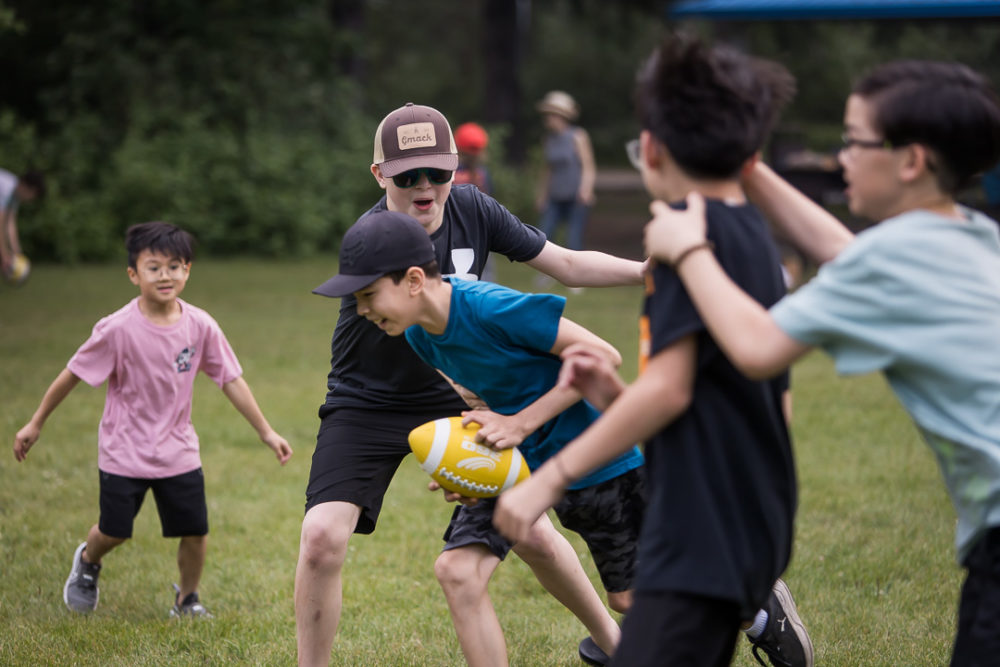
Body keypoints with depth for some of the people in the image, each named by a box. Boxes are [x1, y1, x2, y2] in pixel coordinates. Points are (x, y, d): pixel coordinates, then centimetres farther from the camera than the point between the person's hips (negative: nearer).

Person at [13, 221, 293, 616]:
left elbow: (231, 380, -1)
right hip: (124, 453, -3)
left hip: (178, 451, 3)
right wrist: (35, 424, -2)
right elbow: (72, 375, -9)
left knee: (195, 531, 2)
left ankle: (187, 598, 28)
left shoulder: (200, 326, -10)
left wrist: (266, 432, 2)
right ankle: (87, 562, 44)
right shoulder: (118, 329, -19)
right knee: (114, 531, 8)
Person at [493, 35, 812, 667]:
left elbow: (669, 389, -17)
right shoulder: (759, 239, 14)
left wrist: (552, 476, -14)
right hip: (753, 525, 10)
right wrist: (617, 392, 13)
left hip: (704, 537, -10)